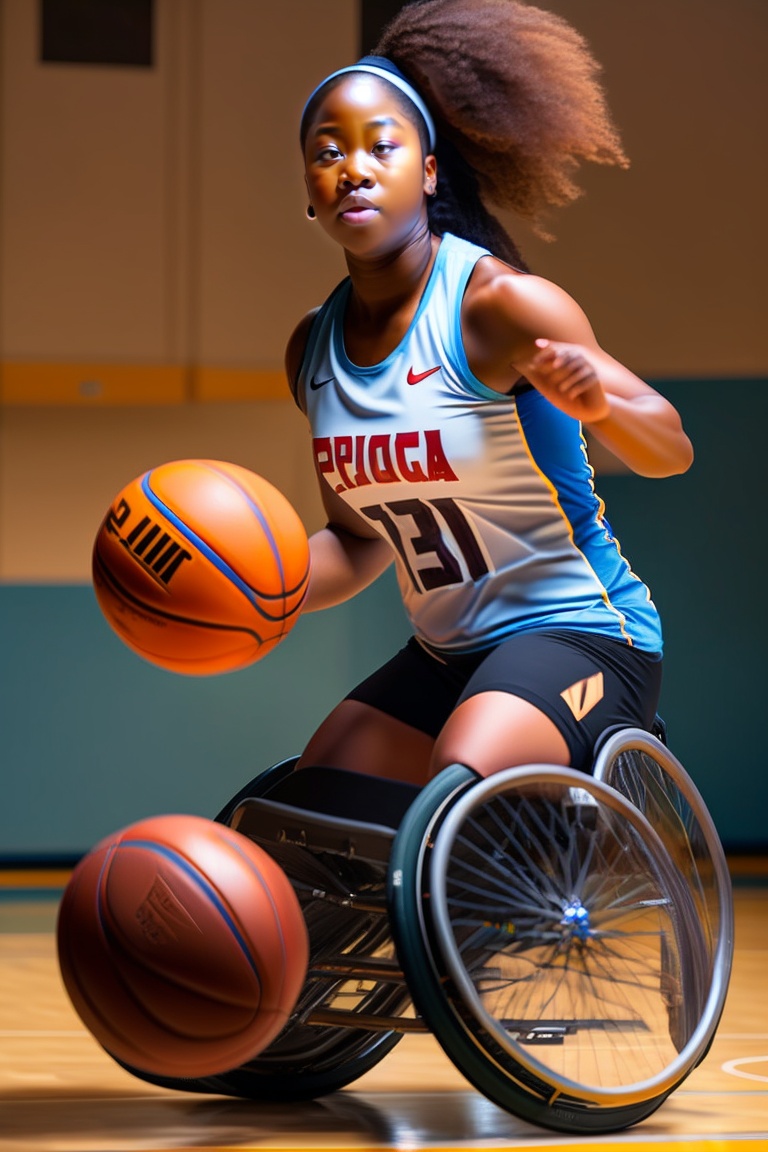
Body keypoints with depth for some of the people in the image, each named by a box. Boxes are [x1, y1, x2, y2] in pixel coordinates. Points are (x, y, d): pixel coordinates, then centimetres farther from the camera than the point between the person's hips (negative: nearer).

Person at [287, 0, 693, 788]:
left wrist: (600, 403, -39)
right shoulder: (314, 349, 5)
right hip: (446, 655, 8)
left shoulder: (496, 304, -15)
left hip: (576, 633, -8)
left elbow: (670, 450, -16)